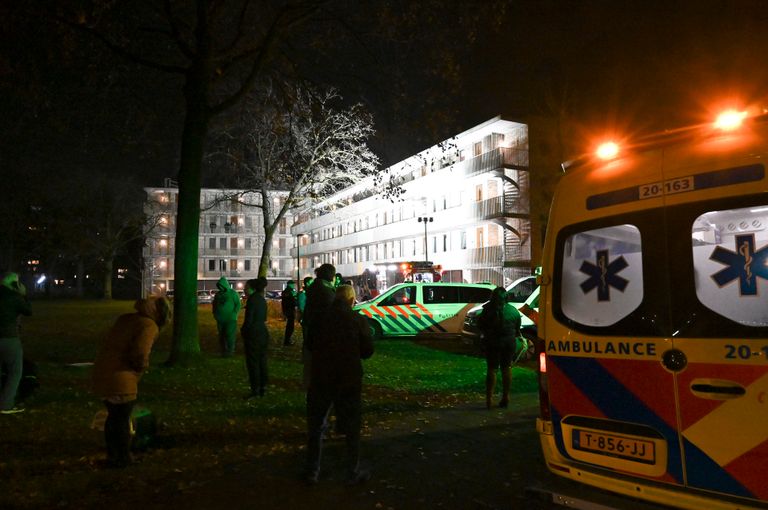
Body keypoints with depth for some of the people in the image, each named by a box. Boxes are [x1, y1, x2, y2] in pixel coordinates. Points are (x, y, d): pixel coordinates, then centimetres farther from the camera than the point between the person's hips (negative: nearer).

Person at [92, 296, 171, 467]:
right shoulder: (149, 326, -12)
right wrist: (143, 366, -3)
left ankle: (112, 456, 36)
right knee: (122, 420, 9)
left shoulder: (125, 318, 14)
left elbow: (115, 345, 15)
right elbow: (140, 353, -24)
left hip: (100, 374, 8)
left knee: (113, 416, 23)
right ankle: (123, 459, 23)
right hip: (120, 380, -8)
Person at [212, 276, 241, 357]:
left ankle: (230, 350, 1)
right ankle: (223, 350, 17)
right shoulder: (218, 294, 12)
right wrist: (214, 314, 11)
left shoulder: (233, 293, -3)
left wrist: (234, 314, -13)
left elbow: (238, 304, -5)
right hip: (220, 319, 5)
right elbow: (214, 304, 24)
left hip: (230, 320, -5)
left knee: (229, 335, -8)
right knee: (221, 335, 8)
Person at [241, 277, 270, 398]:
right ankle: (262, 388, 20)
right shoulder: (262, 300, 10)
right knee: (262, 361, 13)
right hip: (263, 333, 8)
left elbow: (248, 320, -18)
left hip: (253, 334, -8)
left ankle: (255, 390, 4)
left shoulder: (252, 300, -16)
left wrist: (243, 330, -2)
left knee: (252, 362, 0)